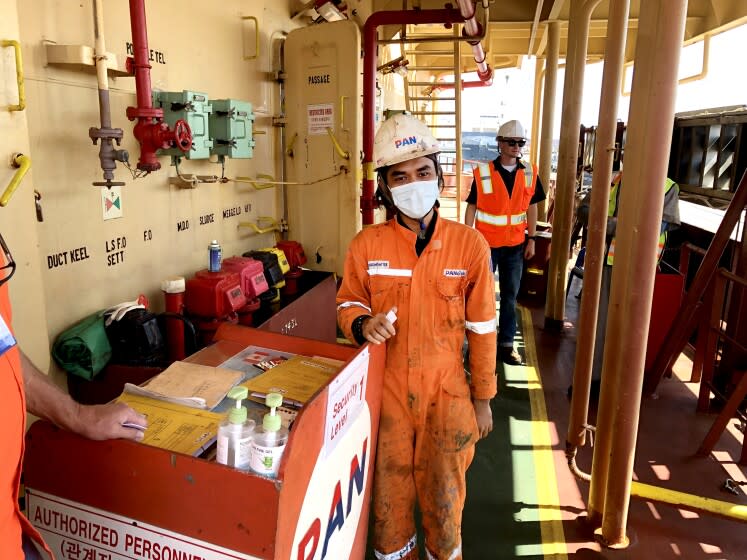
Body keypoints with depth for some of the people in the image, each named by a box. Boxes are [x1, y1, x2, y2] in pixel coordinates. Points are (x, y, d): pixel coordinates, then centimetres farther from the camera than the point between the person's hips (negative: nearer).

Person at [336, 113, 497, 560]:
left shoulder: (470, 245, -10)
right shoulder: (366, 246, -8)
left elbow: (482, 328, -2)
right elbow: (349, 303, 8)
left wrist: (483, 398, 3)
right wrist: (362, 324, -16)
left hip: (446, 394, 0)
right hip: (385, 390, 1)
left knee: (444, 499, 16)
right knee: (390, 495, 17)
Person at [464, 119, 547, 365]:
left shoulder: (530, 173, 1)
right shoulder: (483, 173, -9)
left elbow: (531, 207, 8)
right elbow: (471, 207, -5)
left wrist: (531, 239, 4)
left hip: (515, 245, 3)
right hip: (486, 243, -3)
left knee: (510, 296, 10)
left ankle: (506, 344, 22)